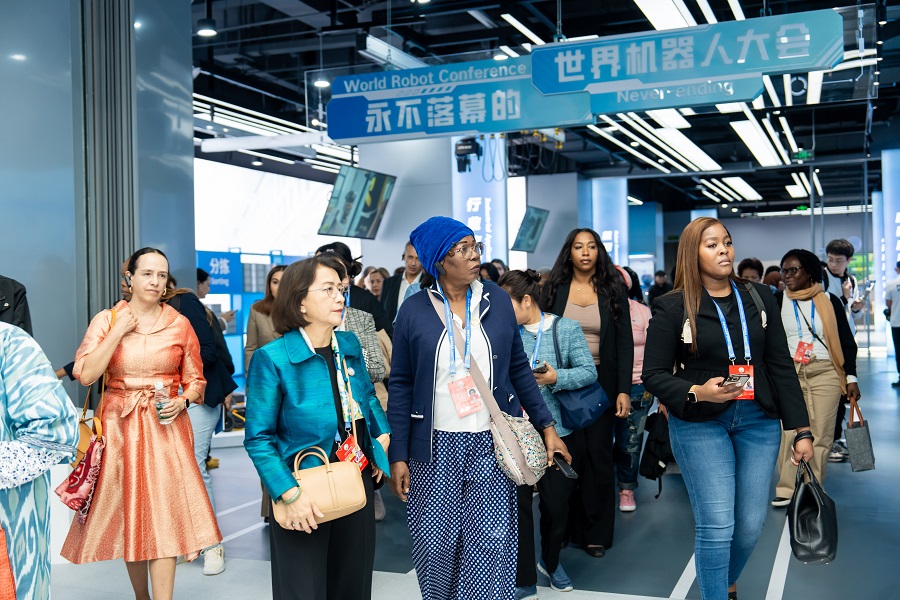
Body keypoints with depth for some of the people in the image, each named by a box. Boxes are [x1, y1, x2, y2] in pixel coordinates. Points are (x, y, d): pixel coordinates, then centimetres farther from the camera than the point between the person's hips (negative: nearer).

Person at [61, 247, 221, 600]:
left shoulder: (180, 324, 3)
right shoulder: (106, 320, 1)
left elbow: (195, 380, 9)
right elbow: (85, 374, -10)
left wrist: (182, 401, -11)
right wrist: (118, 331, -12)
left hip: (165, 427, 0)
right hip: (119, 426, 1)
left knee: (164, 513, -8)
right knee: (129, 514, 8)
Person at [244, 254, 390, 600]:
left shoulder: (349, 345, 3)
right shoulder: (273, 358, -15)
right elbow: (258, 438, -14)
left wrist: (383, 434, 4)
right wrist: (290, 494, -22)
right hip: (306, 497, -5)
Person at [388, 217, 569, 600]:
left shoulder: (497, 300, 2)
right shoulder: (414, 310, -3)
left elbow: (518, 368, 9)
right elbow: (401, 386, -1)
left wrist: (546, 426, 7)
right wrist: (398, 455, -4)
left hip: (491, 443, 1)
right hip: (435, 447, -1)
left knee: (491, 545, 0)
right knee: (436, 546, 7)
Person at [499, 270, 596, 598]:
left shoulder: (567, 328, -2)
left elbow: (589, 371, -7)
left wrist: (556, 378, -21)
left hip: (558, 431, 0)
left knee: (556, 503, 11)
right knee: (517, 503, 3)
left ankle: (551, 561, 39)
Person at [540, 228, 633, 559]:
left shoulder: (613, 289, 2)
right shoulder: (554, 289, 3)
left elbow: (625, 342, 0)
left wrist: (624, 390, -7)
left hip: (601, 384, 0)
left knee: (598, 455, 3)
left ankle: (597, 532, 14)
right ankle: (567, 528, 18)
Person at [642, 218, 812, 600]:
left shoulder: (759, 298, 6)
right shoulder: (672, 308, -5)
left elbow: (781, 367, 7)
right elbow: (653, 375, -4)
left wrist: (802, 430, 4)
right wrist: (697, 392, -22)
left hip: (758, 421, 4)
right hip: (700, 425, -3)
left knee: (751, 525, 8)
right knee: (717, 525, -7)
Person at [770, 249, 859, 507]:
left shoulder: (829, 301, 6)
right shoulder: (777, 302, 7)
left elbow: (846, 342, 8)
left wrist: (851, 377, 1)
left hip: (825, 374, 0)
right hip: (788, 374, 0)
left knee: (821, 435, 0)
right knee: (789, 432, -6)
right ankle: (786, 489, 2)